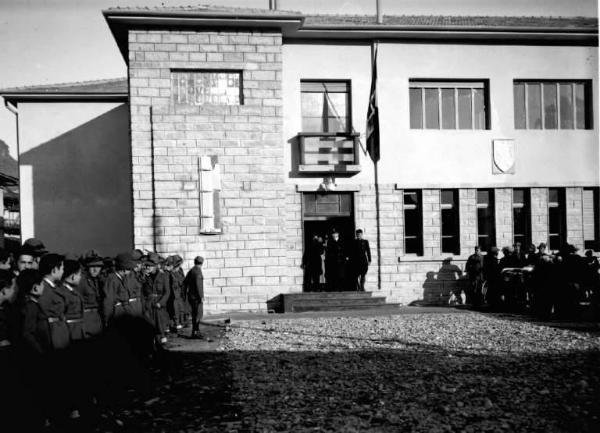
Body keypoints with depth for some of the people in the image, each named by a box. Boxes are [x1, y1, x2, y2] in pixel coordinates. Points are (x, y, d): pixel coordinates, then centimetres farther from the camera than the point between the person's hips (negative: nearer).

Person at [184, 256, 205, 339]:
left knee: (194, 314, 15)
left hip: (190, 296, 9)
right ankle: (194, 333, -5)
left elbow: (185, 283, 15)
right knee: (198, 314, -4)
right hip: (196, 296, -9)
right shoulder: (198, 271, -15)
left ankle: (195, 332, 21)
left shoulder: (190, 271, 10)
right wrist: (201, 297, -18)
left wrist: (184, 294, 23)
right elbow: (198, 285, -22)